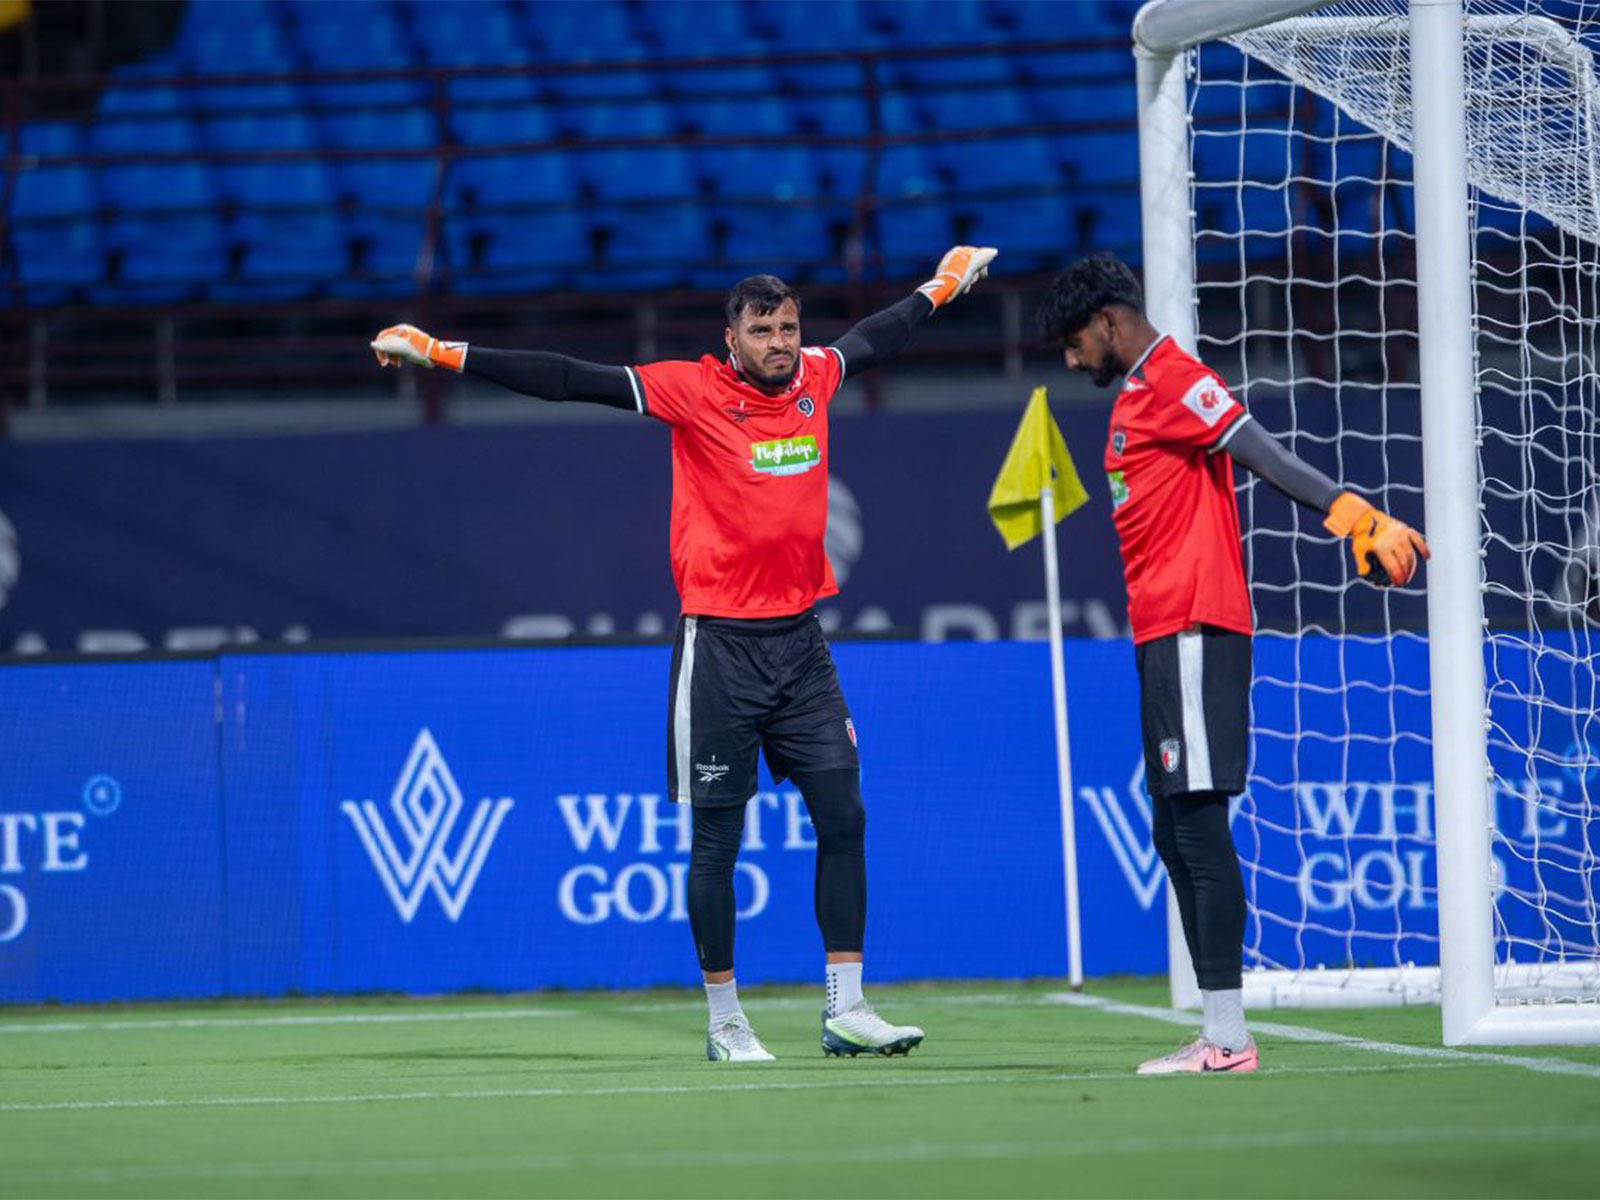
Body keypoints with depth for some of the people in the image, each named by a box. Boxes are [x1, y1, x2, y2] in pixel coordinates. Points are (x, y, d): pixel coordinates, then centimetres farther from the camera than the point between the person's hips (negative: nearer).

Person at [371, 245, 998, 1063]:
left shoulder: (816, 377, 6)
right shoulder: (695, 392, -9)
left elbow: (879, 335, 28)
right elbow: (568, 382, -13)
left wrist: (944, 284, 42)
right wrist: (445, 354, -19)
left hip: (799, 638, 5)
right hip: (719, 643, -5)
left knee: (843, 819, 1)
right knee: (717, 837, 1)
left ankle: (845, 1011, 8)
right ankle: (725, 1022, 10)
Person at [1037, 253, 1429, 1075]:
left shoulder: (1172, 382, -9)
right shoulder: (1140, 394, 23)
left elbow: (1264, 455, -22)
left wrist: (1352, 513, -35)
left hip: (1193, 633, -10)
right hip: (1164, 638, 10)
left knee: (1198, 825, -11)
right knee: (1176, 835, 10)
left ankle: (1228, 1036, -13)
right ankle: (1218, 1032, 13)